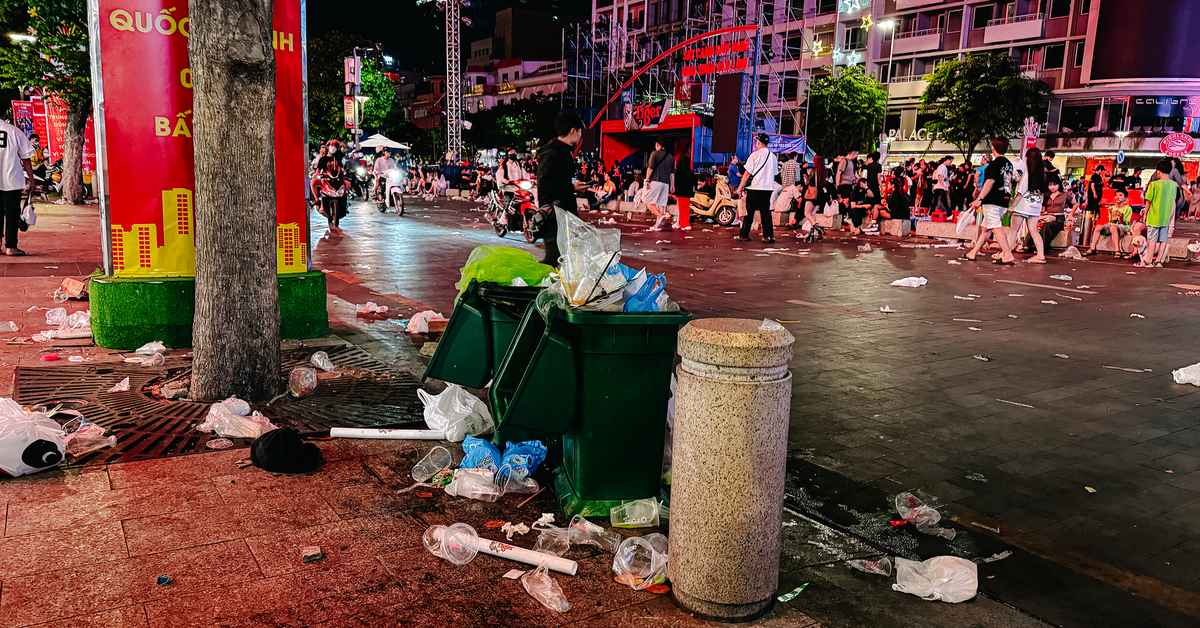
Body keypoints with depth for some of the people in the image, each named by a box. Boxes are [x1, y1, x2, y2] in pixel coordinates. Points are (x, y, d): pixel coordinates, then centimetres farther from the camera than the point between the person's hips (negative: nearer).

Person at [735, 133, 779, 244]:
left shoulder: (755, 155, -8)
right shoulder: (773, 156, 8)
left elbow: (748, 173, -8)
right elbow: (774, 173, 16)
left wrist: (740, 187, -2)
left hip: (755, 187, -4)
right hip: (768, 188, 4)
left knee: (749, 212, 4)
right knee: (766, 212, 7)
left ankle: (744, 235, 10)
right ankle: (769, 236, 1)